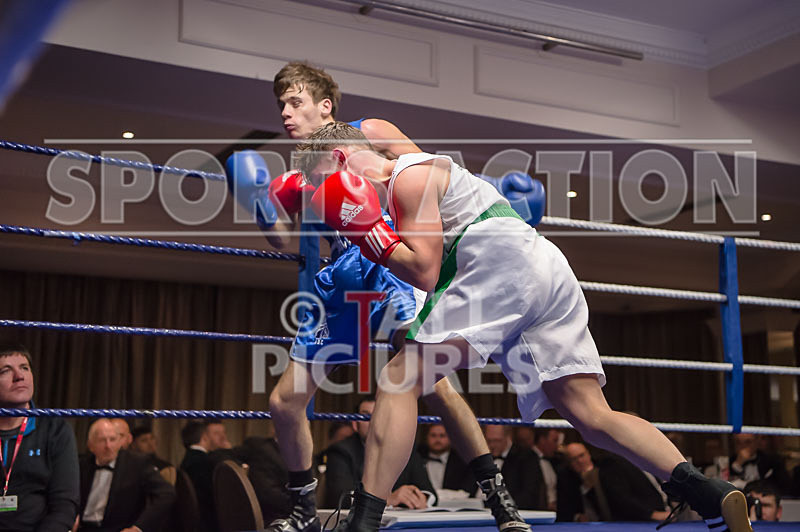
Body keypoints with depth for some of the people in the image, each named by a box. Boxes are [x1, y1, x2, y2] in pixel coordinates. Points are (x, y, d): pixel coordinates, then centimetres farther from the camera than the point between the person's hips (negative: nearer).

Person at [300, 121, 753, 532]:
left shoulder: (409, 176, 3)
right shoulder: (426, 171, 32)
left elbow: (425, 273, -5)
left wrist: (367, 229, 2)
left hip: (506, 266, -10)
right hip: (550, 271, 10)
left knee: (401, 380, -7)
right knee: (592, 416, 1)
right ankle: (713, 495, -12)